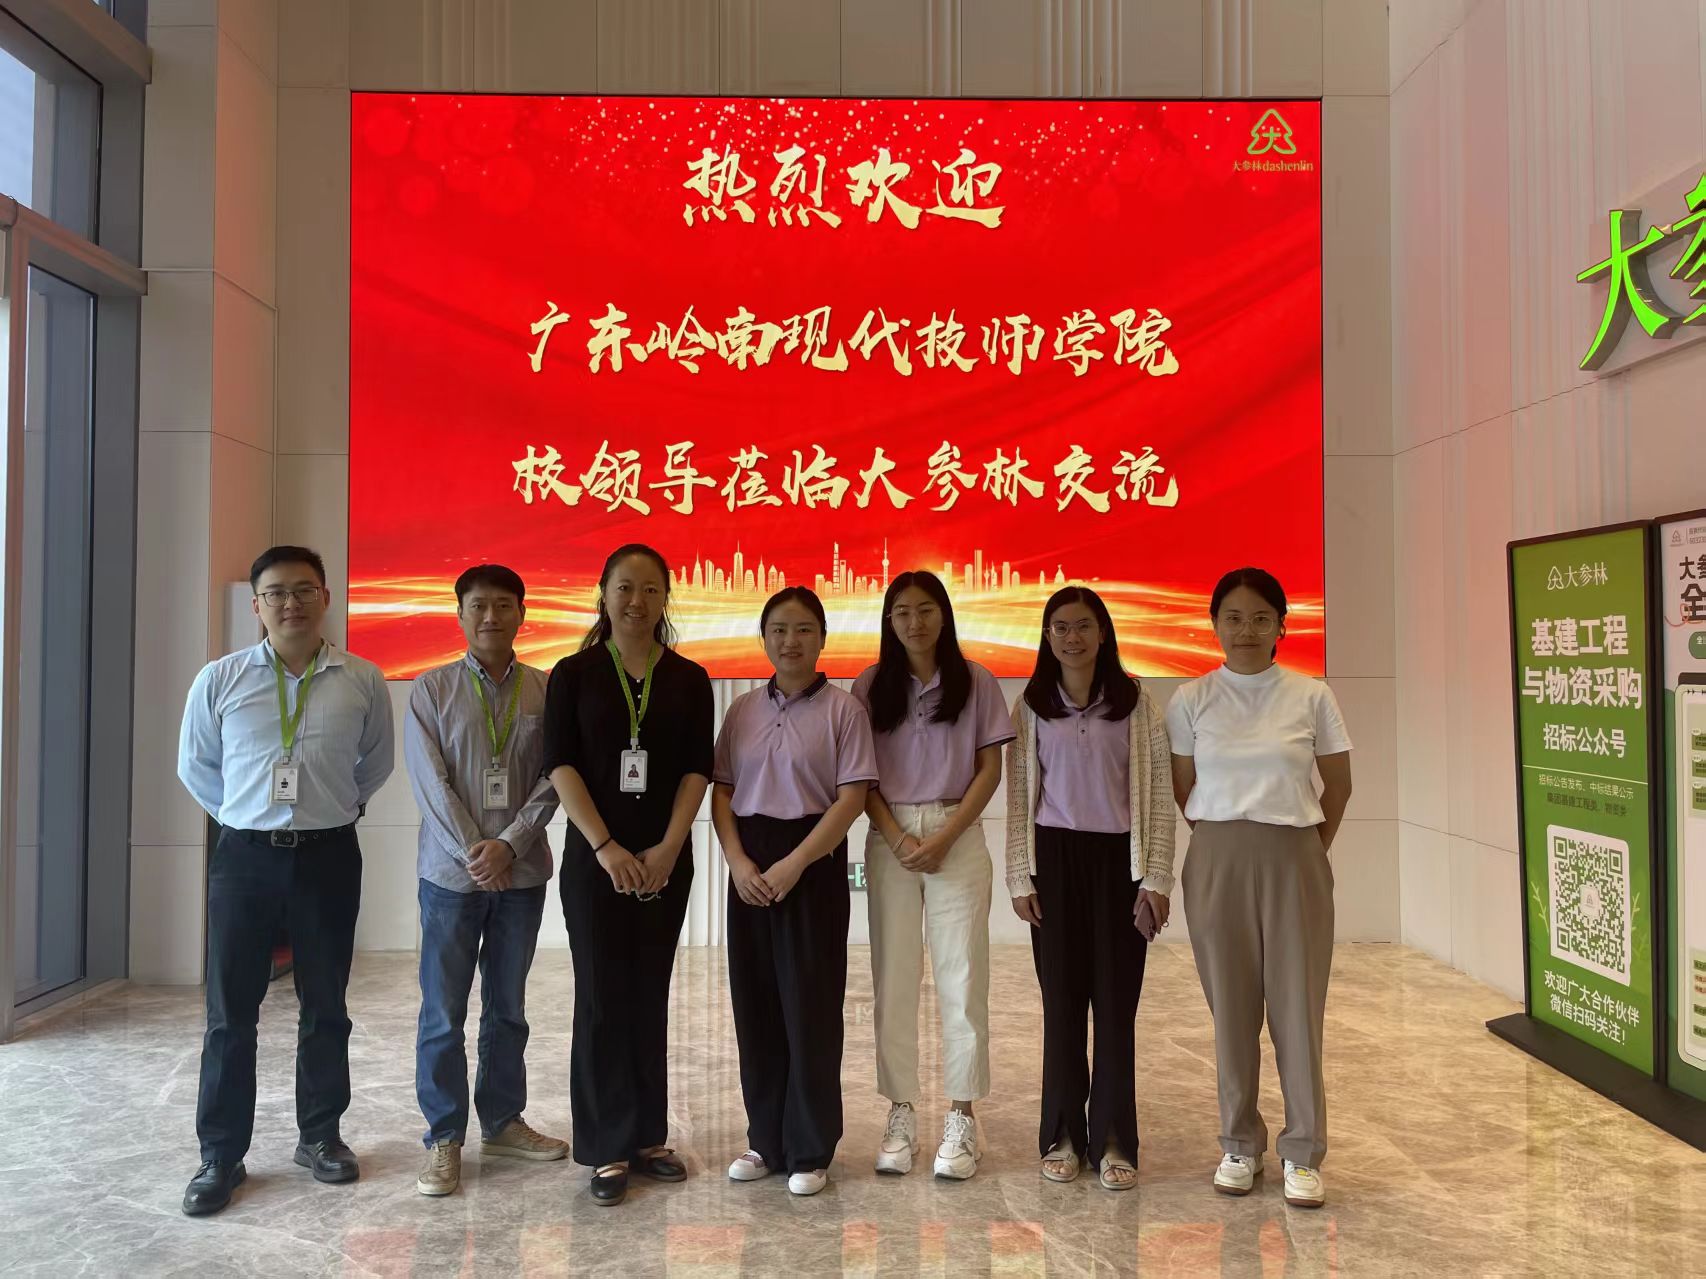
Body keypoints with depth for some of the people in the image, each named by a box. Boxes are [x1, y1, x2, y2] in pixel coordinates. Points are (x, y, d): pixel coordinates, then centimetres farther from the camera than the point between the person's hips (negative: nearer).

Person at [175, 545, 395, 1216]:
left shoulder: (363, 681, -3)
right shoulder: (219, 680, -2)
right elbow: (196, 767, 11)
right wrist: (245, 814, 12)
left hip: (329, 857, 0)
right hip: (245, 857, 0)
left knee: (325, 1007, 11)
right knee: (230, 1012, 5)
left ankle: (320, 1136, 27)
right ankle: (220, 1154, 18)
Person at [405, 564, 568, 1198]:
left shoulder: (545, 690, 2)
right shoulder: (432, 688, -1)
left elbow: (552, 780, -2)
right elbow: (430, 781, -6)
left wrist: (509, 844, -13)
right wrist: (470, 852, -13)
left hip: (522, 872, 2)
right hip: (450, 872, -1)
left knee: (508, 1007, 13)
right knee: (443, 1013, 4)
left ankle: (502, 1121, 27)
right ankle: (444, 1139, 16)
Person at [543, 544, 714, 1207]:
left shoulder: (688, 679, 6)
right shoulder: (574, 673, 1)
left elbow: (697, 768, 1)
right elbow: (561, 764, -5)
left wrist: (668, 847, -10)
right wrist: (605, 846, -14)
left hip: (665, 859, 2)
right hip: (594, 856, -2)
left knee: (650, 996, 9)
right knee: (602, 997, 1)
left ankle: (648, 1136, 20)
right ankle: (607, 1149, 12)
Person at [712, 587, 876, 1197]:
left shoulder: (842, 709, -4)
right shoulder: (744, 710, 8)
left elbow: (853, 797, -9)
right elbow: (721, 790, 8)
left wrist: (795, 863, -16)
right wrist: (737, 860, -8)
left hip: (813, 861, -4)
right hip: (750, 864, 4)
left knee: (810, 1004, 1)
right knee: (755, 1002, 8)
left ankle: (810, 1148, 15)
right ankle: (766, 1138, 23)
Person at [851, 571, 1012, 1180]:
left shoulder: (975, 682, 1)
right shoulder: (872, 685, 5)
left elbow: (990, 768, -1)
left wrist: (943, 838, -11)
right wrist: (898, 838, -11)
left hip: (957, 838, -1)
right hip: (889, 839, 1)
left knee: (962, 976, 0)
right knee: (893, 979, 4)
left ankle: (961, 1118, 9)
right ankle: (901, 1113, 13)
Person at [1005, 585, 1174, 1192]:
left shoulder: (1136, 703, 0)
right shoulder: (1031, 707, 3)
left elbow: (1157, 794, -1)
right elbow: (1019, 797, 5)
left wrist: (1156, 877, -6)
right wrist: (1021, 877, 0)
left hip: (1117, 859, -1)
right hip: (1056, 858, 1)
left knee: (1117, 1000, 2)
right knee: (1061, 999, 7)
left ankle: (1114, 1141, 15)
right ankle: (1062, 1136, 20)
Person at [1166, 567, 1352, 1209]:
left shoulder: (1311, 696, 0)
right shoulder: (1191, 699, 0)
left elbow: (1338, 785, 8)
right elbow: (1184, 790, 6)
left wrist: (1306, 846, 10)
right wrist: (1226, 845, 5)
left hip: (1294, 861, 0)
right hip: (1218, 861, 1)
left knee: (1298, 1005, 3)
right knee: (1230, 1007, 7)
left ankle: (1304, 1154, 16)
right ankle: (1240, 1145, 22)